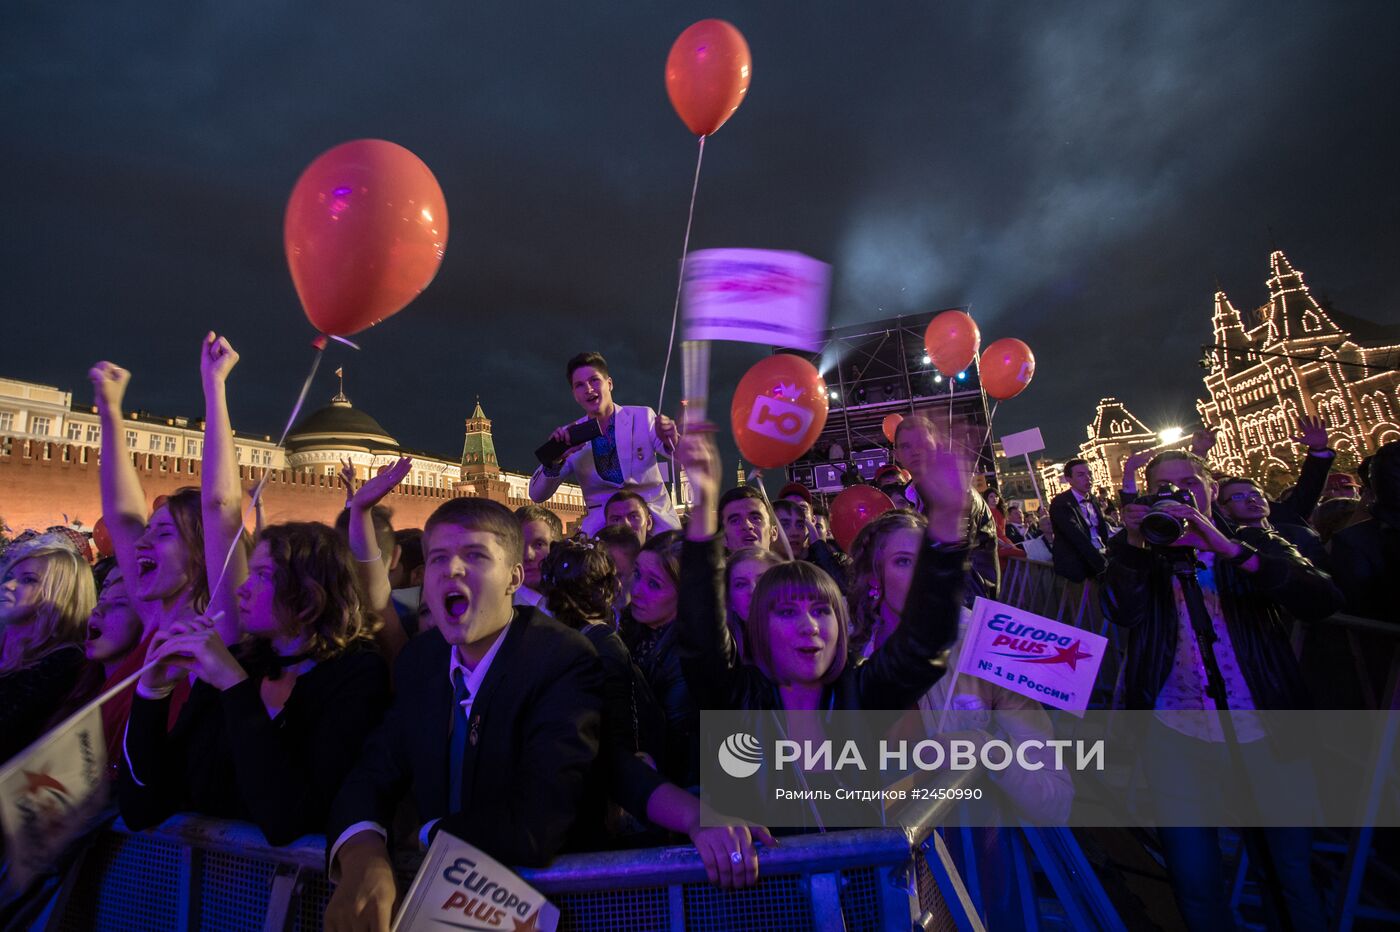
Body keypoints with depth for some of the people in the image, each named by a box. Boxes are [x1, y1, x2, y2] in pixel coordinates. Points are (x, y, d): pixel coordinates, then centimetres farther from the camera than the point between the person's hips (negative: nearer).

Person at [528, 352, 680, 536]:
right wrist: (554, 460, -17)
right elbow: (537, 494, 3)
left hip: (656, 521, 0)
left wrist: (671, 441, -28)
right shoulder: (571, 435, 4)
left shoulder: (643, 417, 0)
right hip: (602, 526, 1)